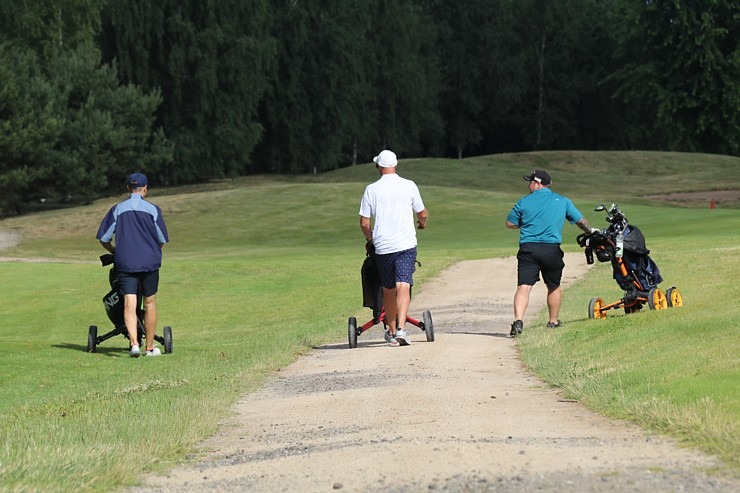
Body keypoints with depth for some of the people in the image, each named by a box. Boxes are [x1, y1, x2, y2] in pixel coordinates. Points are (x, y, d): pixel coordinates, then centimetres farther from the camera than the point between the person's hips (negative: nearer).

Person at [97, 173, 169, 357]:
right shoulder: (153, 209, 1)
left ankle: (134, 342, -24)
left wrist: (115, 251, 25)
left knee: (129, 304, -5)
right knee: (150, 303, 10)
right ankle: (150, 347, 15)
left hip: (125, 264, 0)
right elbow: (162, 240, 5)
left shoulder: (117, 209, 4)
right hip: (149, 262, 0)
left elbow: (103, 239, 5)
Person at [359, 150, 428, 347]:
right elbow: (422, 214, 10)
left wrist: (370, 238, 23)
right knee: (403, 286, -10)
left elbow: (364, 222, 2)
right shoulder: (409, 186, 1)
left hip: (382, 247, 1)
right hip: (406, 244, -1)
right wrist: (422, 223, 34)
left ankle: (392, 331, 24)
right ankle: (400, 328, -27)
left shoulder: (371, 190, 1)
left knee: (388, 290, 14)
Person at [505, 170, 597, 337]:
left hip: (528, 248, -1)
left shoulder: (524, 202, 5)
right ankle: (553, 322, 30)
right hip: (552, 250, 1)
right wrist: (590, 231, 39)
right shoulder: (563, 201, 10)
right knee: (554, 286, 20)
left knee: (523, 287, -9)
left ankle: (518, 320, -27)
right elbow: (580, 220, 18)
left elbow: (510, 224, 9)